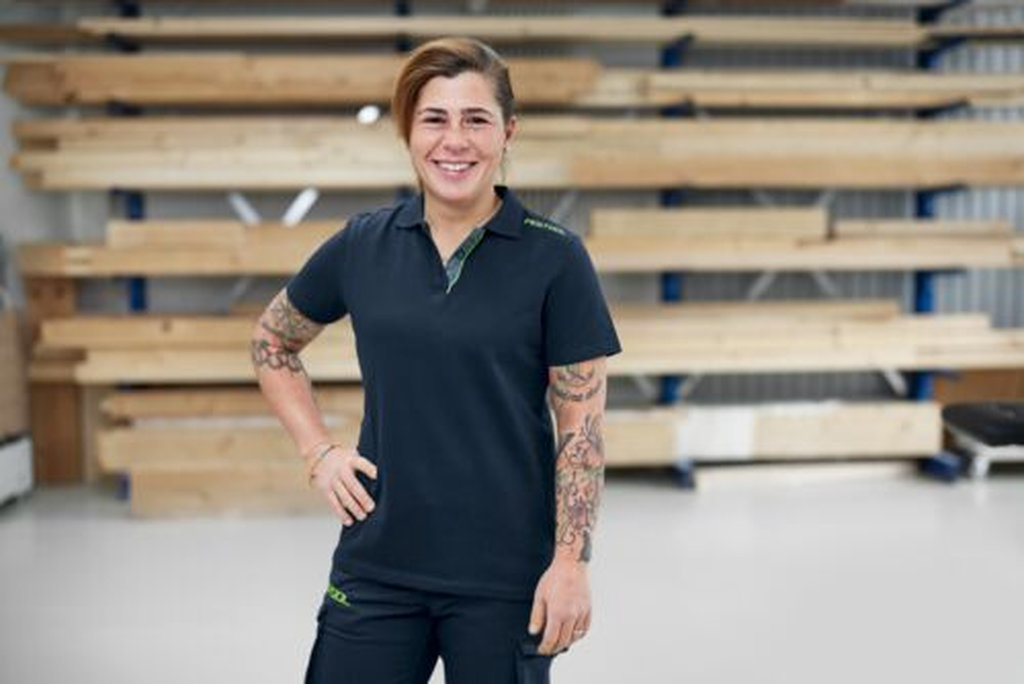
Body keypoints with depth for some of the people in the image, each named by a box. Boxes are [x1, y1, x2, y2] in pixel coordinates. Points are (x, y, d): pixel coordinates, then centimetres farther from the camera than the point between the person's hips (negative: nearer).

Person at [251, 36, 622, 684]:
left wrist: (572, 562, -10)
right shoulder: (362, 245, 1)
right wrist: (319, 450, 6)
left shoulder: (555, 257, -8)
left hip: (504, 576, -2)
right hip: (376, 565, 3)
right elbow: (272, 342, 16)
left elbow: (582, 424, -7)